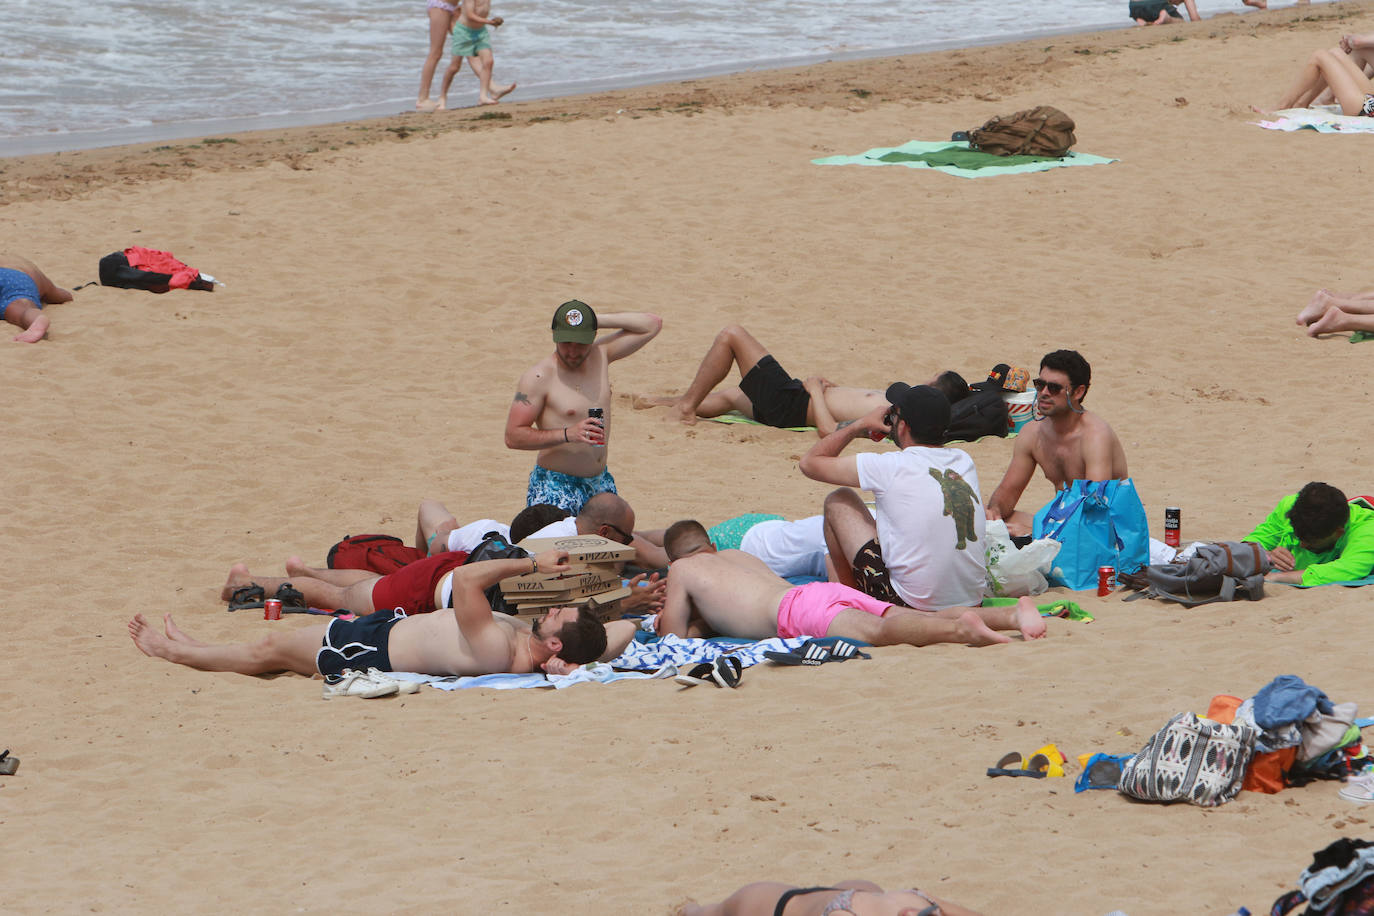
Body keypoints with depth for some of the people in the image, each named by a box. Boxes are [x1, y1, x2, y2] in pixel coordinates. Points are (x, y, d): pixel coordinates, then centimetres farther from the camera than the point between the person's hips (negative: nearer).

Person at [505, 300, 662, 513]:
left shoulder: (600, 356, 5)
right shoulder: (538, 377, -12)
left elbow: (652, 324, 10)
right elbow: (513, 436, -16)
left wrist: (598, 321, 0)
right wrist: (568, 434, -27)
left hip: (600, 485, 6)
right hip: (555, 488, -6)